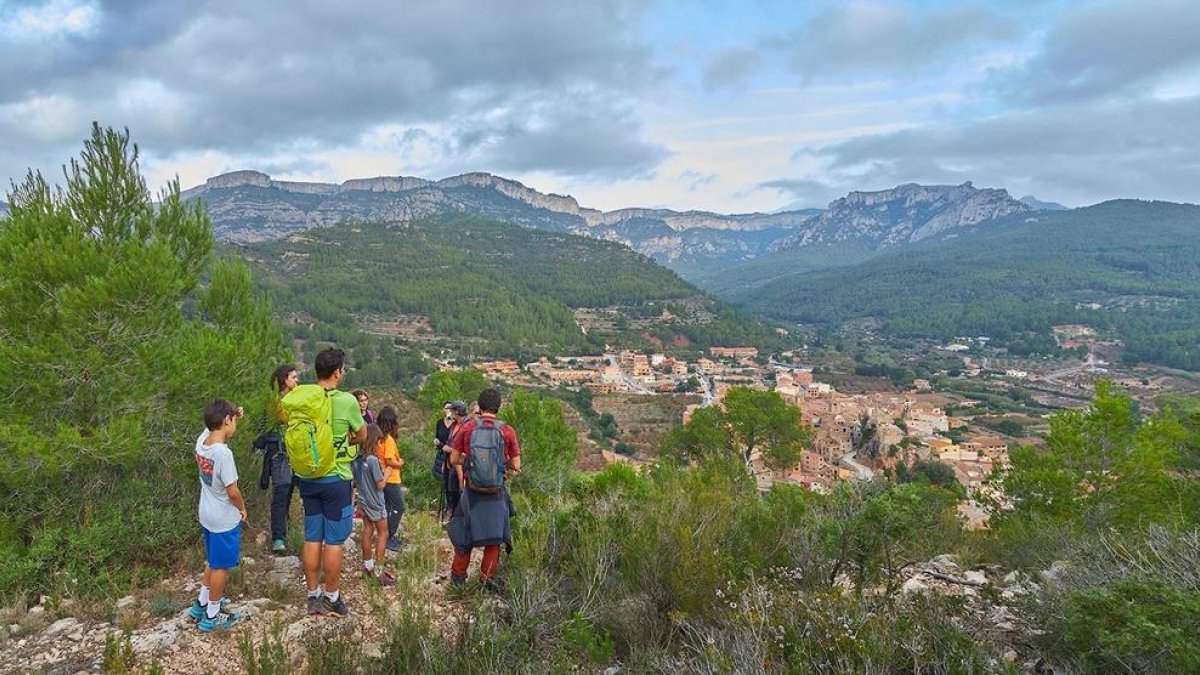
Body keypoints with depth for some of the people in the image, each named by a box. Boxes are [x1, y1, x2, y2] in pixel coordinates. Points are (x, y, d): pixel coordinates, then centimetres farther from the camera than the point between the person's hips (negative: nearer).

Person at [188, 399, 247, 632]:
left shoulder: (202, 439, -8)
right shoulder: (223, 453, -29)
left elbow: (213, 427, 19)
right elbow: (232, 491, -22)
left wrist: (233, 413, 8)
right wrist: (242, 508, -5)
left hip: (207, 514, 8)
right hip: (225, 519, -8)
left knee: (212, 561, 25)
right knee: (221, 566, 9)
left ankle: (202, 603, 39)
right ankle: (212, 615, 21)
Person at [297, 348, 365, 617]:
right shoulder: (347, 401, -15)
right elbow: (362, 435, 0)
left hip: (307, 478, 5)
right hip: (336, 479, -5)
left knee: (312, 538, 13)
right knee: (333, 541, 5)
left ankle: (313, 597, 22)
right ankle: (332, 598, 15)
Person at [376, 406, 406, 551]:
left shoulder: (379, 438, 4)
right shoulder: (389, 439, -19)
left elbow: (380, 457, 10)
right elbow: (389, 461, -22)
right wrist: (400, 464, -6)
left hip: (384, 478, 9)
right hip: (391, 479, -9)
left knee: (387, 507, 16)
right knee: (399, 507, -1)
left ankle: (388, 535, 23)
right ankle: (389, 536, -1)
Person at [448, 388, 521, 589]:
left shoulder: (467, 427, -5)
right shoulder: (507, 431, -6)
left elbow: (454, 459, 0)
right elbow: (516, 466, -3)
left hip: (472, 488, 1)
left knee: (465, 531, 17)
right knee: (495, 533, 14)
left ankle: (458, 575, 26)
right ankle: (487, 577, 19)